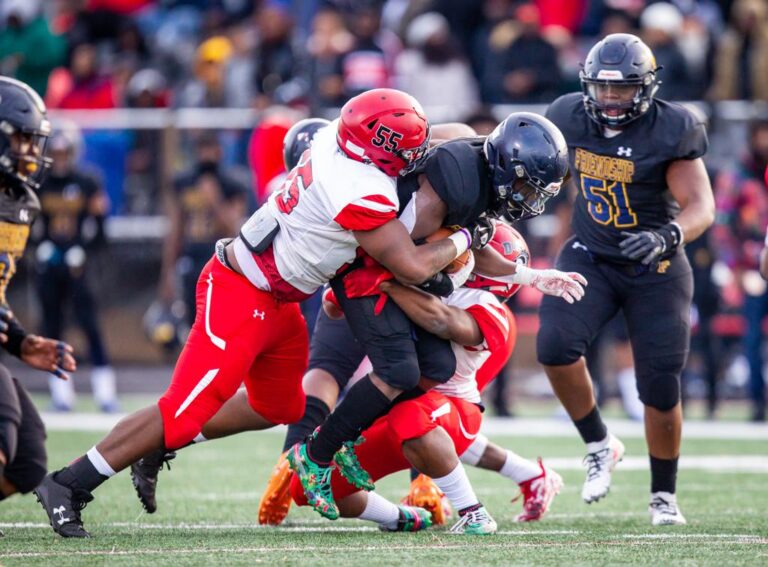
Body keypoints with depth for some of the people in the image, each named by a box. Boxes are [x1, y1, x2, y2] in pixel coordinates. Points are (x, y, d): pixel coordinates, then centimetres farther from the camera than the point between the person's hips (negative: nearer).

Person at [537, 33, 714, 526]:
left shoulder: (669, 131, -18)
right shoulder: (572, 118, -5)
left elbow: (702, 207, -21)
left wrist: (666, 237, -39)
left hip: (655, 269, -3)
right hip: (591, 258, 3)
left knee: (661, 388, -4)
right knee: (556, 345, -23)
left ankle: (664, 496, 18)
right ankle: (600, 446, 0)